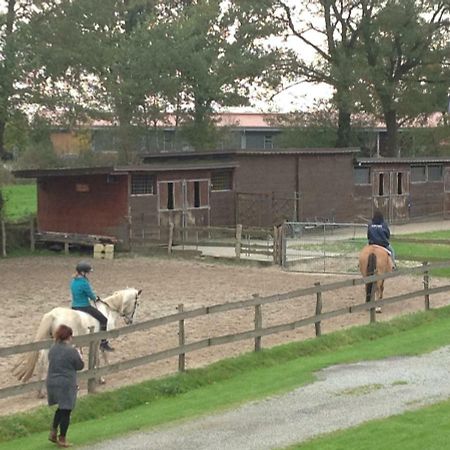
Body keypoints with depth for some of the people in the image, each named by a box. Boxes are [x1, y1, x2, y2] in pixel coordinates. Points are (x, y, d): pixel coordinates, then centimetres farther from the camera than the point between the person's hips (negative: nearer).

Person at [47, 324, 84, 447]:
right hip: (66, 385, -6)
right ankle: (62, 439, 11)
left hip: (52, 382, 6)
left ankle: (53, 432, 18)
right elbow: (80, 366, -6)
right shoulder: (71, 351, -17)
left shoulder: (53, 349, 3)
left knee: (61, 408, 24)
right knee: (66, 411, 5)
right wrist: (78, 354, 11)